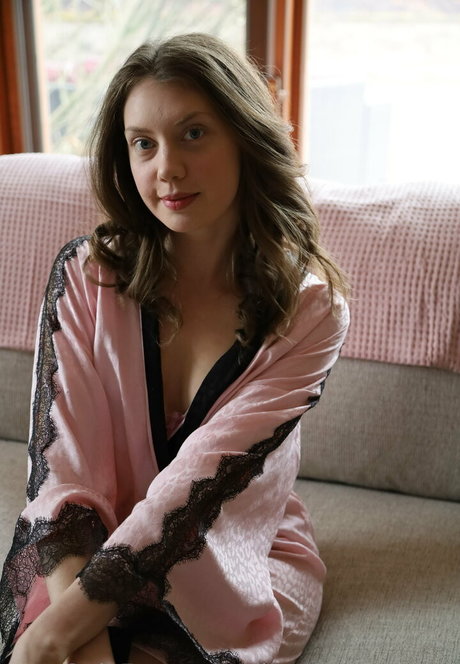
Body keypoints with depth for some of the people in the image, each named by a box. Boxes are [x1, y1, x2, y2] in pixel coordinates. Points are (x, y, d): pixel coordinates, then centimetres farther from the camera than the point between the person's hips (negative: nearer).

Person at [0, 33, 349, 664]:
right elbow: (61, 461, -13)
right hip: (93, 547, 1)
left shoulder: (311, 308, -14)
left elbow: (205, 478, -22)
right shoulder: (85, 274, -9)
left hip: (241, 562, -1)